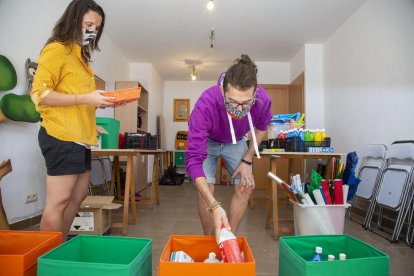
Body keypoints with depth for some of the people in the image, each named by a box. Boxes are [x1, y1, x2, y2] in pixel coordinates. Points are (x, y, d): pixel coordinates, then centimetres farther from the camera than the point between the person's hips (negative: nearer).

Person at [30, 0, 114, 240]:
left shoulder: (81, 57, 21)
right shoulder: (56, 49, -5)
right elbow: (39, 94, -13)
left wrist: (99, 101, 7)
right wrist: (85, 98, -18)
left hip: (80, 137, 9)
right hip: (61, 137, -9)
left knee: (78, 196, 13)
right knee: (58, 202, -4)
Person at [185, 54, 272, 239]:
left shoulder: (263, 101, -32)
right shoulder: (205, 105, -43)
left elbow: (261, 128, -6)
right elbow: (193, 158, -43)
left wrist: (247, 160, -11)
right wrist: (214, 206, -52)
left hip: (236, 142, 3)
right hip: (207, 141, -3)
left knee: (245, 187, -4)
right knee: (205, 189, -14)